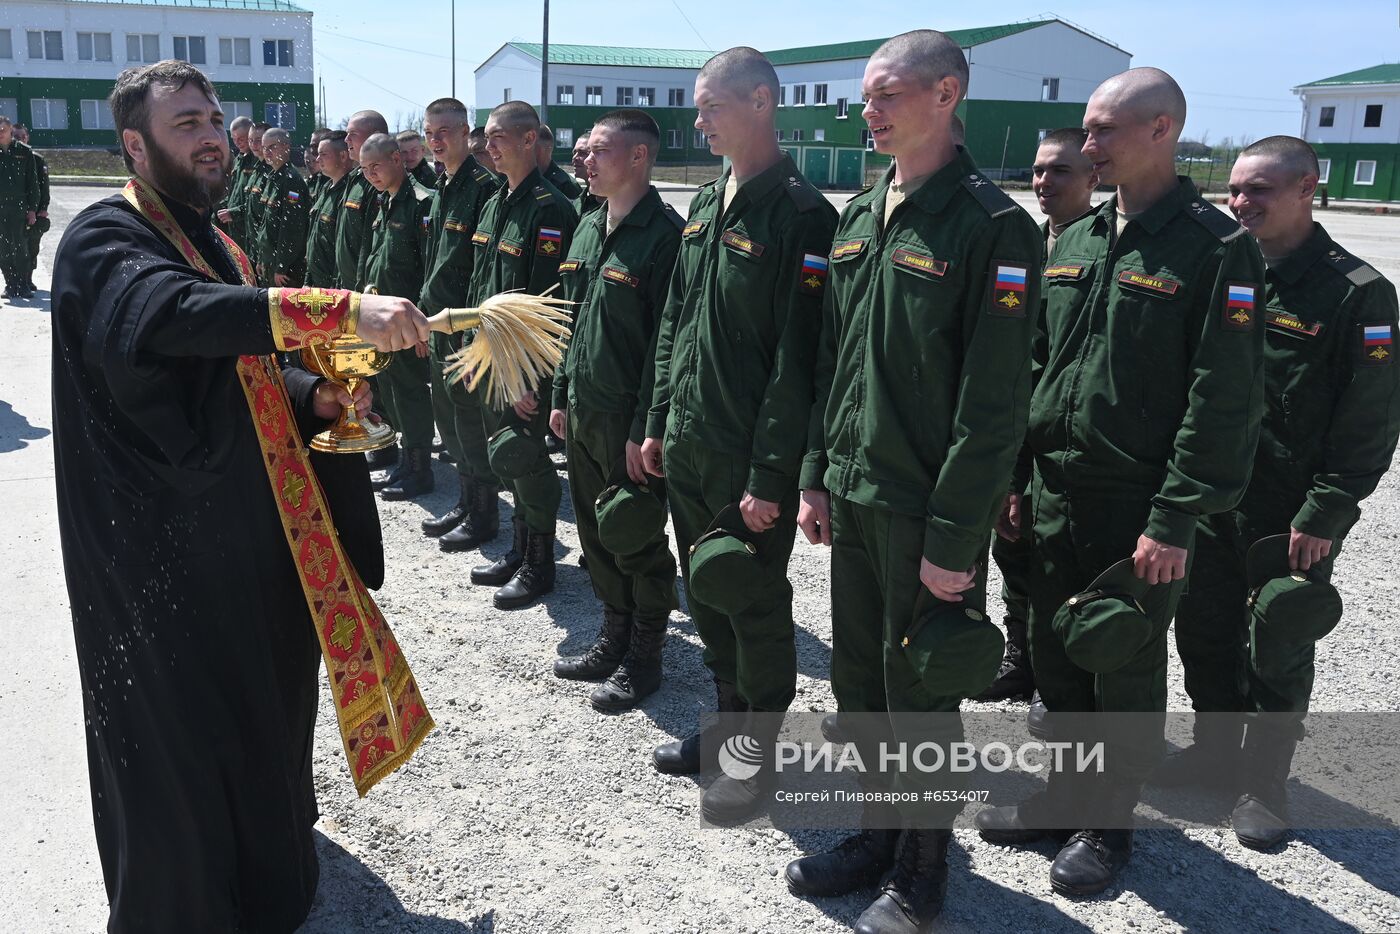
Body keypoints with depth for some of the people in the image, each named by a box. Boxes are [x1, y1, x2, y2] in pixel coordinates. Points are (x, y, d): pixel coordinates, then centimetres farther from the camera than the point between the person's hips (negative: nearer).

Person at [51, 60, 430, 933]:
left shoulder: (214, 244, 14)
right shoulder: (105, 239, -15)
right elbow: (171, 313, -38)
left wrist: (315, 396, 0)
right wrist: (342, 308, -46)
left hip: (248, 530, 9)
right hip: (163, 544, -9)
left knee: (261, 694, 21)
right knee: (182, 729, 2)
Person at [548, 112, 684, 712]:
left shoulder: (664, 234, -16)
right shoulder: (589, 228, 12)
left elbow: (666, 342, -18)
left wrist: (645, 428, -19)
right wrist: (562, 395, 16)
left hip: (629, 421, -8)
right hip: (582, 414, 8)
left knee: (639, 543, 5)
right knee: (595, 533, 17)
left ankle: (643, 659, 20)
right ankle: (615, 638, 33)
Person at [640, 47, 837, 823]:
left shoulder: (800, 215, -14)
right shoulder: (705, 205, 11)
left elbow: (797, 358, -18)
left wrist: (771, 477, -19)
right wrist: (658, 423, 14)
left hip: (750, 460, -8)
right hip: (687, 447, 8)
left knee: (757, 606, 6)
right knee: (706, 596, 18)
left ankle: (763, 749, 24)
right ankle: (729, 720, 36)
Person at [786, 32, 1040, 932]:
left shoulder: (993, 225, -13)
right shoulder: (860, 215, 10)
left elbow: (995, 402, -16)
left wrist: (956, 536, -17)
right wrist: (818, 476, 12)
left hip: (927, 510, -7)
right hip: (853, 495, 7)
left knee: (920, 697, 7)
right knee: (860, 681, 17)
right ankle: (881, 832, 37)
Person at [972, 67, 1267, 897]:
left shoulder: (1217, 249, -12)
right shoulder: (1076, 242, 9)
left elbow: (1224, 401, -16)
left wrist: (1174, 520, -18)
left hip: (1139, 509, -6)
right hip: (1055, 494, 6)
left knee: (1128, 671, 8)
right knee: (1054, 653, 16)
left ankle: (1110, 821, 27)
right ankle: (1067, 790, 36)